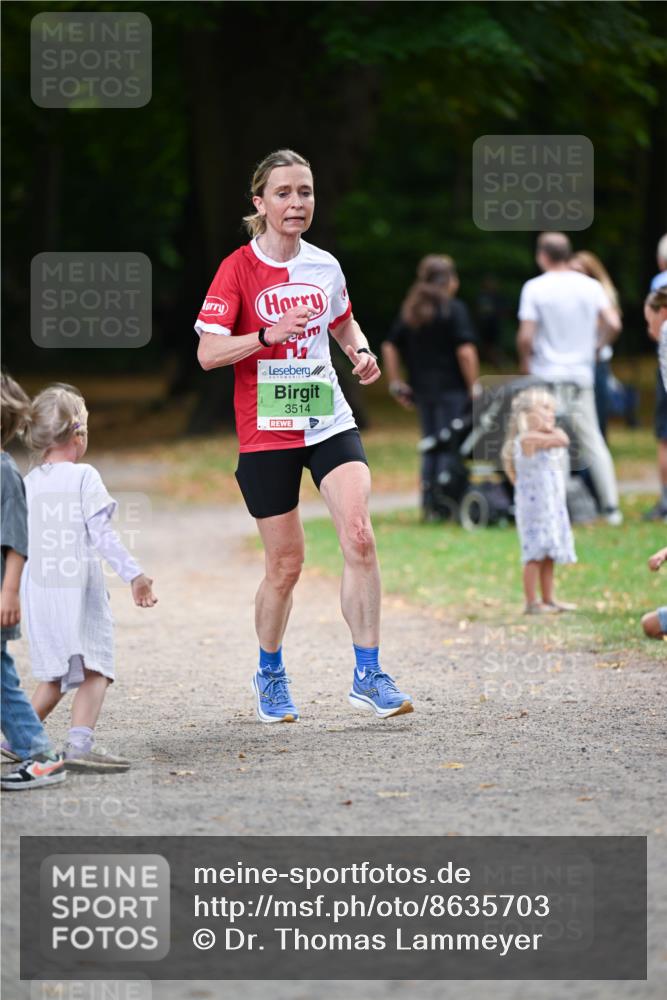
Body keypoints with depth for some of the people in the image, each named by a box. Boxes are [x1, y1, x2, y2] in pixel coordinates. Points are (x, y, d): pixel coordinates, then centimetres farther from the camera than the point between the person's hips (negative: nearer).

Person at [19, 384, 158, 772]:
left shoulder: (30, 482, 10)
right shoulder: (84, 477, -6)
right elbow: (102, 534, -12)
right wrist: (134, 574, -10)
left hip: (39, 590, 6)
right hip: (79, 588, -6)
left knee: (55, 674, 19)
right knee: (94, 668, -8)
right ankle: (81, 743, -24)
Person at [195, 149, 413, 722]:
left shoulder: (324, 266, 6)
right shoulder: (239, 269, -7)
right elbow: (208, 353, -12)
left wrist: (361, 352, 4)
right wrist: (270, 333, -25)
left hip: (328, 422, 3)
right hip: (266, 432, -3)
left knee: (359, 536, -16)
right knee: (285, 565, 2)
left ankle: (368, 674, -9)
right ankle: (270, 675, 26)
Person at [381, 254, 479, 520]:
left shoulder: (409, 310, 11)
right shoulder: (453, 309, -9)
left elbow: (390, 347, 13)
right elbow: (465, 351, -17)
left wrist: (395, 383, 16)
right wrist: (473, 387, -11)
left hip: (422, 388, 6)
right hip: (451, 388, -6)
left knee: (430, 447, 14)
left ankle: (428, 506, 11)